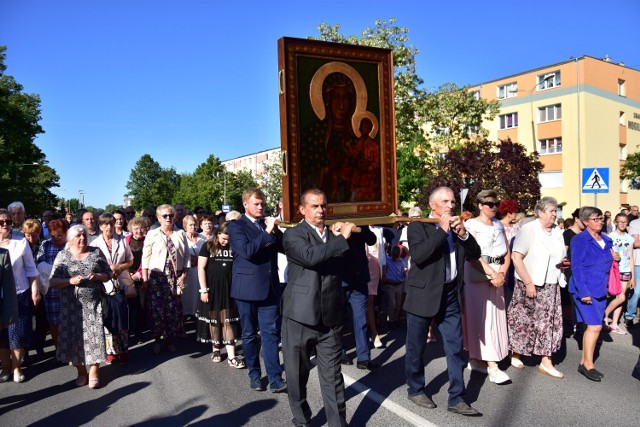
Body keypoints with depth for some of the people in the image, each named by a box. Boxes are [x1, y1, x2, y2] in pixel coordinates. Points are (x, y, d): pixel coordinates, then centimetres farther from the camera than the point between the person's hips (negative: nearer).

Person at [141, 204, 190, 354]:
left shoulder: (181, 234, 5)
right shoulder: (152, 234, 0)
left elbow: (186, 256, 6)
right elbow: (145, 258, -1)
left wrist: (183, 275, -2)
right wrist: (145, 279, -5)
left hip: (175, 277, 2)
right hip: (157, 276, -1)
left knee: (173, 308, 4)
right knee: (156, 308, 0)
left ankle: (170, 339, 19)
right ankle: (157, 339, 15)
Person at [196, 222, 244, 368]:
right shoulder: (208, 246, -3)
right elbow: (201, 269, -4)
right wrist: (204, 290, -9)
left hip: (229, 289, 1)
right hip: (212, 289, -1)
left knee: (229, 321, 0)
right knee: (213, 319, 10)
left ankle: (231, 356, -1)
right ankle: (216, 349, 28)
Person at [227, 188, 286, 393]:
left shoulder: (268, 224, 12)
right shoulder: (236, 226, -4)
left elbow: (284, 246, 6)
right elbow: (247, 251, -19)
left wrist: (275, 231, -9)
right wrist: (267, 233, -19)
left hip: (270, 287, 3)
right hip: (248, 288, -3)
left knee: (271, 333, 2)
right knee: (250, 334, 10)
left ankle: (275, 378, 6)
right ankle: (254, 375, 25)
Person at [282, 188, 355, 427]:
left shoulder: (334, 235, 12)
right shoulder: (293, 235, -4)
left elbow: (343, 268, 12)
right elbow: (310, 256, -24)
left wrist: (339, 237, 3)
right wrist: (342, 239, -18)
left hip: (330, 318, 3)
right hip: (300, 316, -3)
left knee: (332, 376, 7)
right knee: (297, 375, 12)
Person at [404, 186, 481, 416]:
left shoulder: (456, 226, 10)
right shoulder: (418, 226, -8)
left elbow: (475, 253, 7)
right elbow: (418, 255, -24)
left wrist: (463, 234, -10)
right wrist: (442, 230, -21)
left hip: (449, 295, 5)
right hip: (423, 295, -5)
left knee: (456, 348, 5)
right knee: (416, 348, 9)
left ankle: (457, 399, 17)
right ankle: (415, 390, 29)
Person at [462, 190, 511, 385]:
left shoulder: (499, 225, 15)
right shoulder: (471, 224, -5)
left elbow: (507, 253, 12)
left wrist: (502, 273, -6)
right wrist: (491, 274, -19)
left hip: (498, 275, 7)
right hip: (478, 274, -6)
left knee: (495, 316, 8)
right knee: (482, 317, -6)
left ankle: (476, 359, 21)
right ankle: (492, 367, -6)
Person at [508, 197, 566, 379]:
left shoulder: (557, 232, 9)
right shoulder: (528, 229, -12)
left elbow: (561, 256, 23)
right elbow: (516, 256, -18)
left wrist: (564, 261, -1)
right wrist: (528, 283, -18)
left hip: (551, 286, 6)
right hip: (530, 285, -6)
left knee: (550, 322, 5)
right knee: (523, 321, 5)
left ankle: (546, 362, 13)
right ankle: (515, 354, 24)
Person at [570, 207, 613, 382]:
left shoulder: (606, 240, 11)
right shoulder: (580, 240, -10)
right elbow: (576, 267, -14)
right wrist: (583, 292, -18)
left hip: (600, 290, 7)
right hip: (586, 290, -7)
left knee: (592, 327, 10)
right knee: (595, 326, -10)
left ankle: (584, 362, 20)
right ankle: (588, 364, 1)